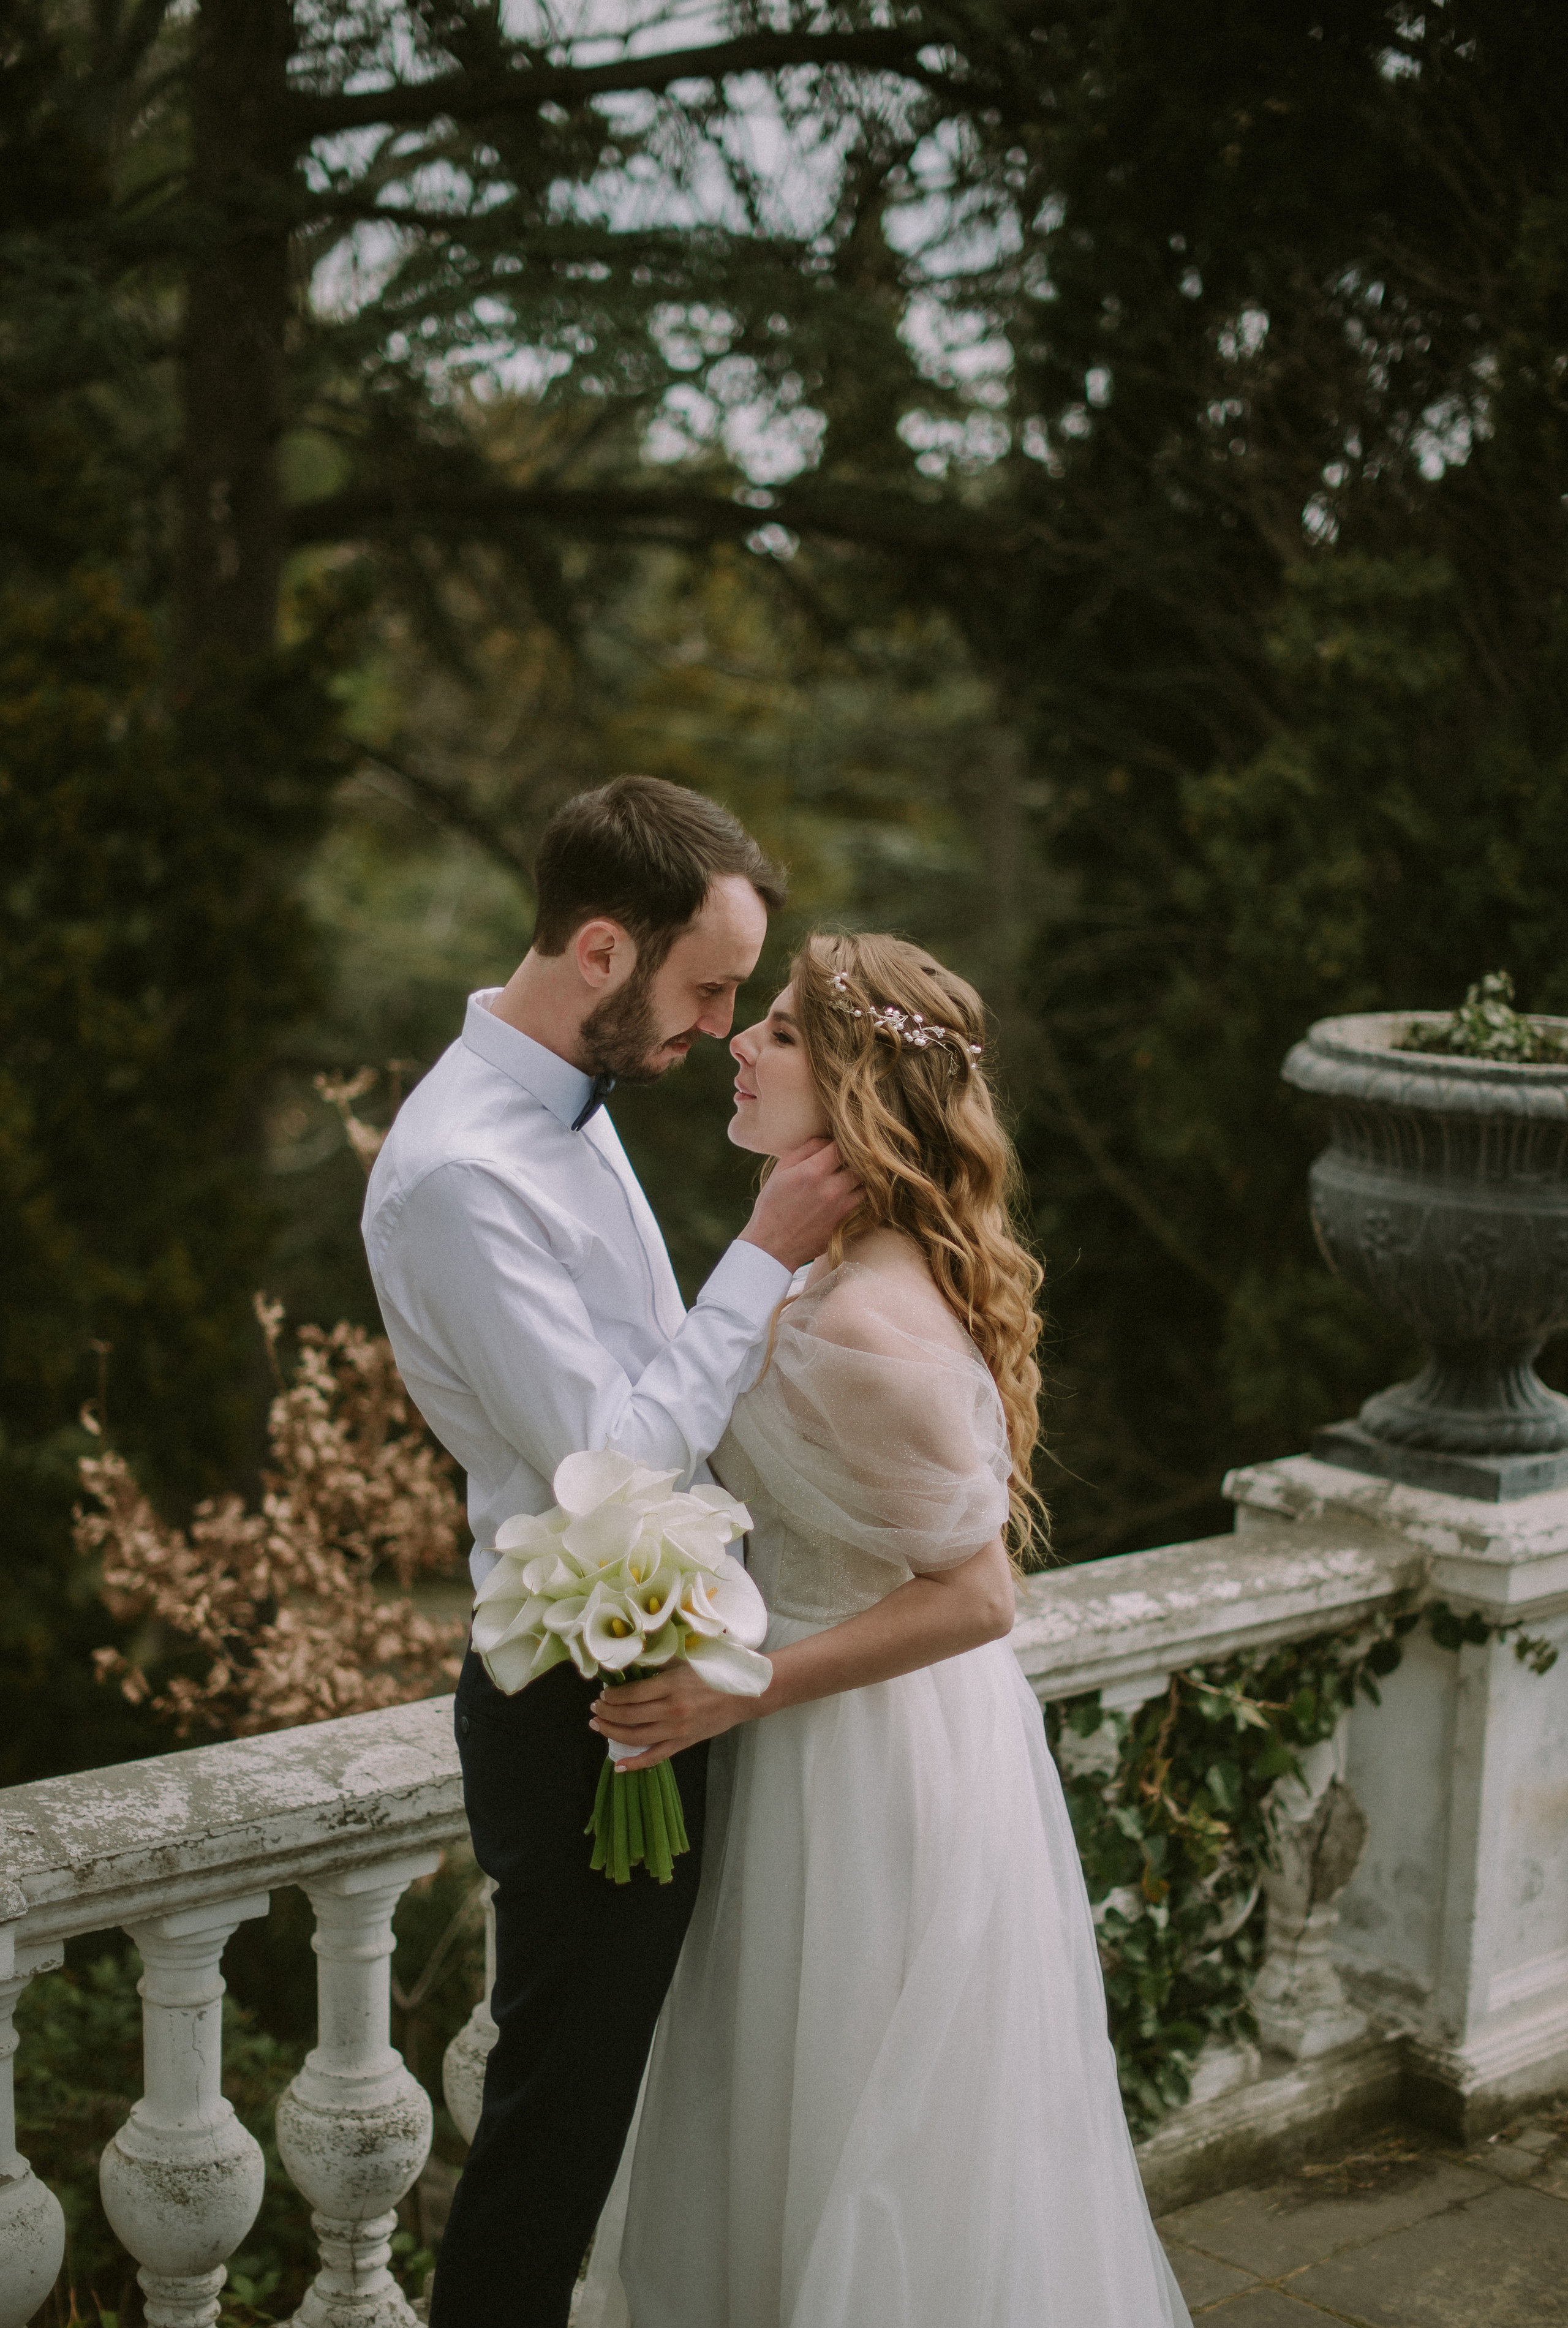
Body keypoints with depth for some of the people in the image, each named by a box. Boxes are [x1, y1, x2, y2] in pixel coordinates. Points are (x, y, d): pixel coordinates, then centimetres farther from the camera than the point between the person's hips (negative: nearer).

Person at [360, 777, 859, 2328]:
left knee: (601, 2078, 22)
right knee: (562, 2097, 6)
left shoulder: (568, 1102, 7)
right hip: (584, 1711, -9)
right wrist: (766, 1255, -20)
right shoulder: (458, 1172, -25)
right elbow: (611, 1461, -25)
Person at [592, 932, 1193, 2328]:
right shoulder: (838, 1264, 2)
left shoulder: (871, 1325, -28)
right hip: (872, 1734, 9)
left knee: (867, 2145, 11)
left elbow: (973, 1597, -25)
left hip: (877, 1762, -9)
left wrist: (741, 1693, -22)